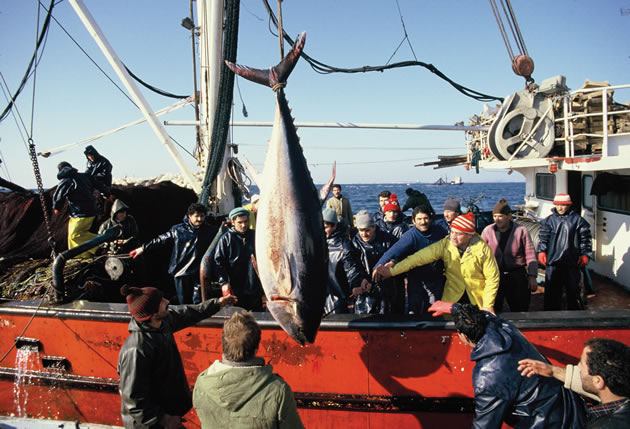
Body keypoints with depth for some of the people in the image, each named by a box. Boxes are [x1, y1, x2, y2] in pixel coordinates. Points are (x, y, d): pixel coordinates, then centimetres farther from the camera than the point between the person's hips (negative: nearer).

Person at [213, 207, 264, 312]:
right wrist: (223, 282, -14)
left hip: (255, 288, 3)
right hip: (236, 290, -3)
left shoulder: (255, 236, 8)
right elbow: (219, 262, -5)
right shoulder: (226, 239, -1)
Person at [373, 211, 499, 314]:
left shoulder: (483, 249, -14)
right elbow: (421, 257, -19)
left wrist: (488, 305, -11)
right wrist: (392, 271, -27)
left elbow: (492, 278, -6)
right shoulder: (445, 244, -12)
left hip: (478, 301, -1)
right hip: (452, 299, 1)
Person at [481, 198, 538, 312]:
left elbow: (530, 255, -1)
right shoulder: (488, 231, 0)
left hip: (517, 276, -1)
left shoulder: (521, 231, -3)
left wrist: (532, 277, -7)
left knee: (520, 310, 9)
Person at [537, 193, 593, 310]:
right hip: (552, 262, 1)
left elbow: (585, 239, 5)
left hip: (572, 263, -1)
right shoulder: (549, 220, 7)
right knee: (552, 292, 7)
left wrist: (585, 255, -1)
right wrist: (541, 251, -2)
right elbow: (543, 238, 8)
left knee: (573, 290, 8)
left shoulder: (578, 220, 3)